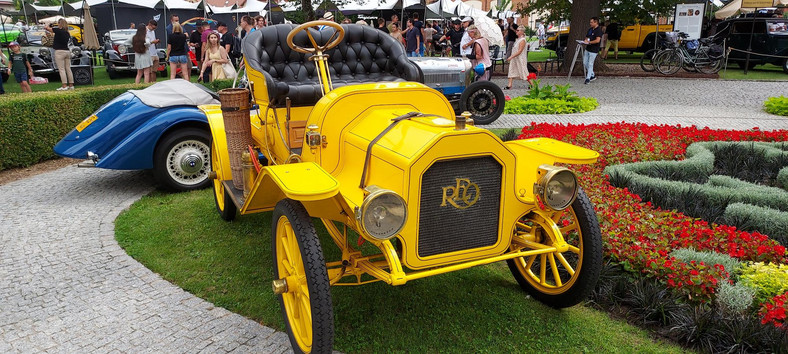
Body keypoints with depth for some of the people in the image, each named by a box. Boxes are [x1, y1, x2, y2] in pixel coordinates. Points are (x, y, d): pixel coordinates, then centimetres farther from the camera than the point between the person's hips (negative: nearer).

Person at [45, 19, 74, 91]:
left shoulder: (58, 31, -9)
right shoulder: (67, 33, 10)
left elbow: (47, 28, -3)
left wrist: (47, 26, 20)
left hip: (59, 51, -6)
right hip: (67, 51, 6)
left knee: (61, 69, -7)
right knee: (68, 69, 7)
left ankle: (64, 86, -11)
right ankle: (71, 85, 8)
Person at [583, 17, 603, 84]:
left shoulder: (598, 30, -13)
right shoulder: (590, 29, 13)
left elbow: (597, 40, -24)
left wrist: (589, 42, -19)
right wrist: (585, 41, -2)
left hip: (593, 51, -9)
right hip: (587, 49, 9)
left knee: (590, 64, -5)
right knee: (585, 63, 11)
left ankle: (588, 79, 1)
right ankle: (592, 75, 25)